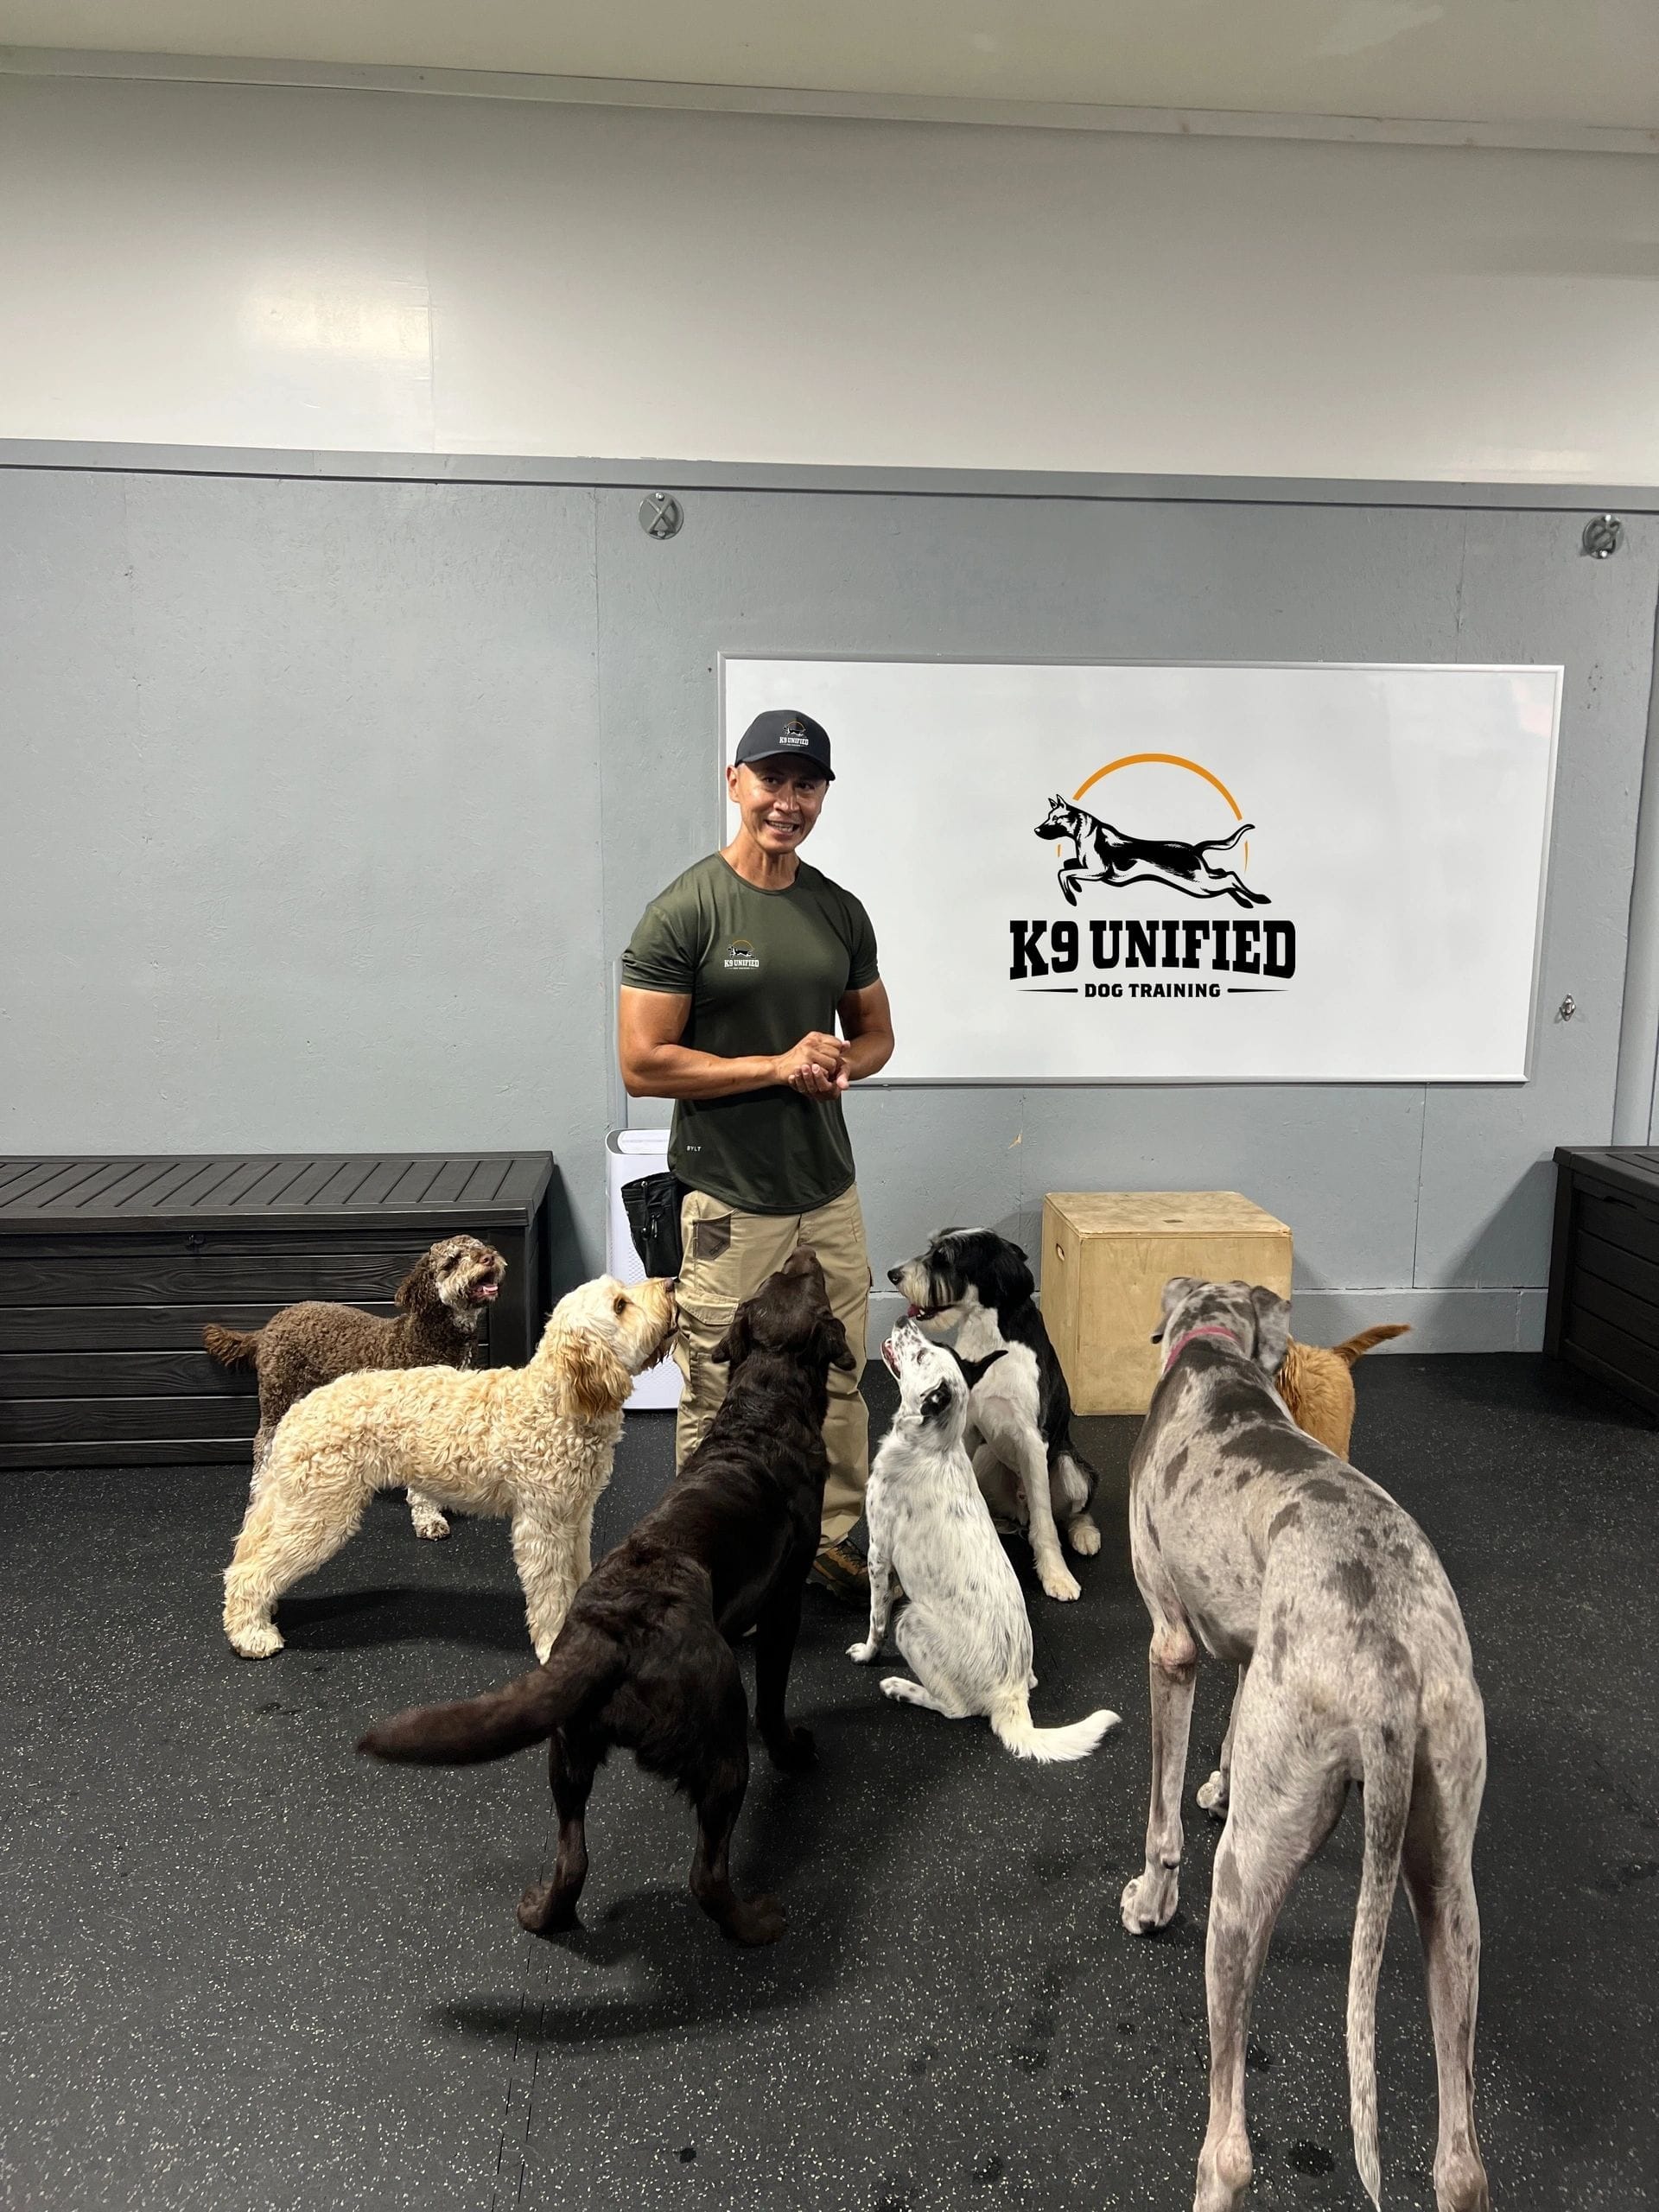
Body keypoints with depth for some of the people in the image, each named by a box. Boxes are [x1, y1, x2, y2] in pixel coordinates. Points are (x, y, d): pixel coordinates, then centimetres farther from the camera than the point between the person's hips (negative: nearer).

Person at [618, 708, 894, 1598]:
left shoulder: (840, 910, 8)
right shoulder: (684, 912, -10)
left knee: (837, 1386, 16)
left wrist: (842, 1062, -6)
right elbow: (642, 1064, -14)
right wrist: (777, 1065, -16)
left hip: (830, 1192, 6)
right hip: (731, 1206, -6)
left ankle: (829, 1538, 34)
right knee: (721, 1405, 4)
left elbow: (876, 1031, 18)